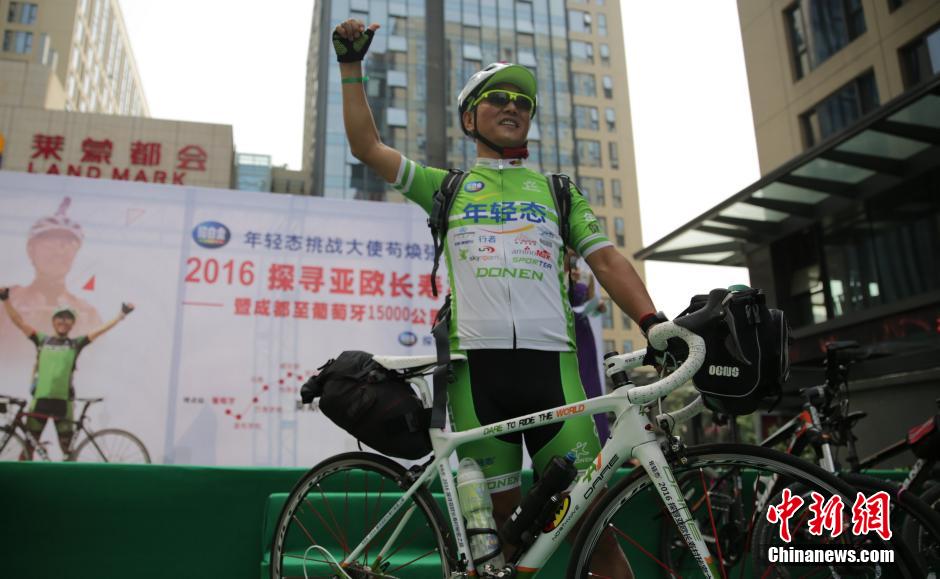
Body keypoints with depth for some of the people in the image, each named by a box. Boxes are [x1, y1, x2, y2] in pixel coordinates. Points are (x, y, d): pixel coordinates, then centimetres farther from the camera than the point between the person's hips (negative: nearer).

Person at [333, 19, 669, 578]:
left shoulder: (559, 191, 20)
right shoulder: (449, 187, 19)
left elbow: (606, 260, 10)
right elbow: (368, 145, 15)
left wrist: (654, 321, -6)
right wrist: (352, 64, 11)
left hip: (551, 361, 1)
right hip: (477, 363, 0)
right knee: (500, 520, 5)